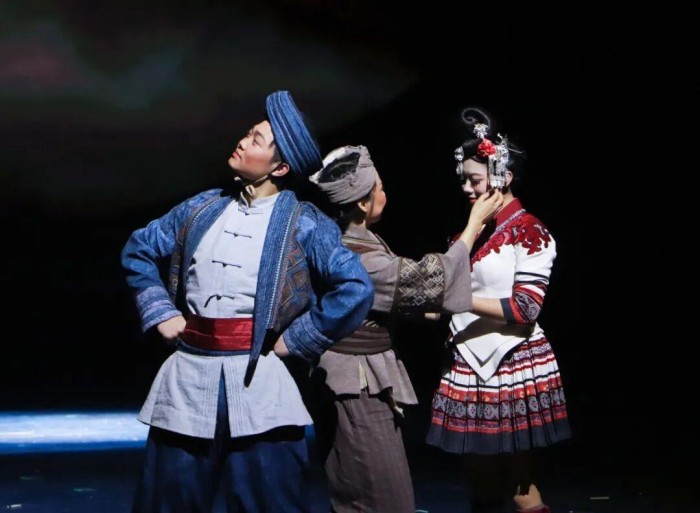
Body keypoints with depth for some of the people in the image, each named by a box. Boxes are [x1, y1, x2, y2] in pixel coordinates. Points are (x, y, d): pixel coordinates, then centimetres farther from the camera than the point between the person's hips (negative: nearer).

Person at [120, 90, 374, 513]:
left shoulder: (304, 225, -6)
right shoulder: (204, 208, 9)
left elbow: (356, 290, -17)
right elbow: (139, 249, 21)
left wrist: (293, 342, -12)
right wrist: (160, 312, 10)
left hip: (257, 383, -4)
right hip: (188, 378, 5)